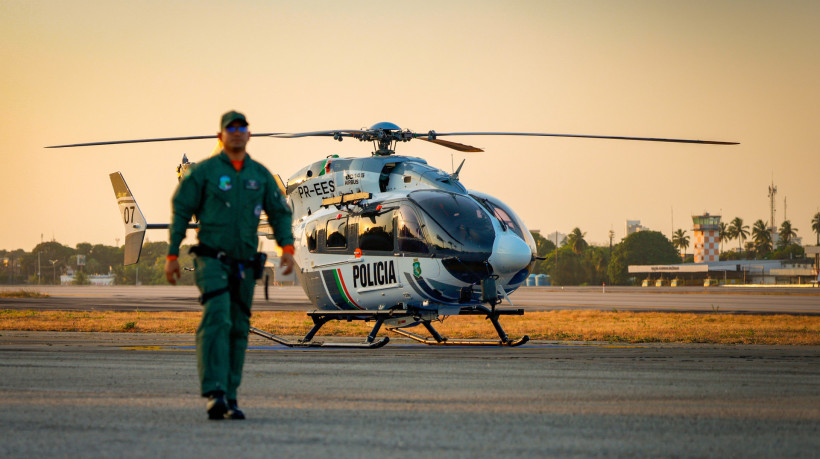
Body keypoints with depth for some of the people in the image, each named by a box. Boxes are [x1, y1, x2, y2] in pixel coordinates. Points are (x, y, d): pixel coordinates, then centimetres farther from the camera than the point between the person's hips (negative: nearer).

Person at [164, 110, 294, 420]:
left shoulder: (260, 175, 11)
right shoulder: (204, 171, -1)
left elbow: (279, 212, 17)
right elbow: (181, 211, 1)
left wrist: (287, 247, 1)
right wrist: (172, 255, -3)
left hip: (244, 265, 5)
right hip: (212, 260, -5)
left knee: (238, 330, 6)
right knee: (216, 320, -20)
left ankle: (228, 400, 13)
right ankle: (214, 394, -28)